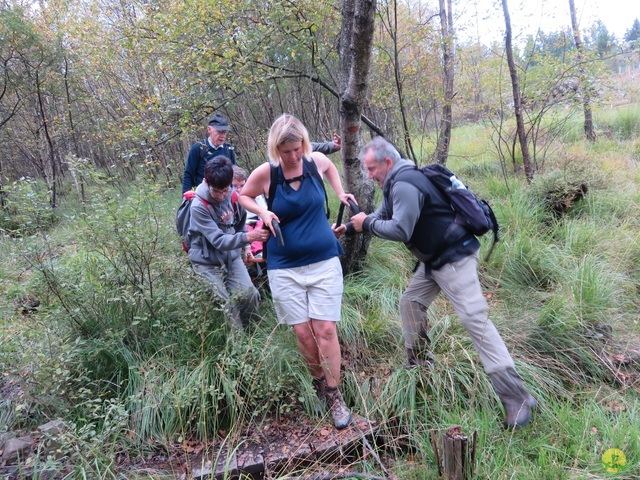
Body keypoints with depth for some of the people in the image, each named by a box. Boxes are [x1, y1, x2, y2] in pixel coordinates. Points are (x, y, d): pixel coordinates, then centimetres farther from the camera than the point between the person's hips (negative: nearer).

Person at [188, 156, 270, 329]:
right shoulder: (198, 206, -23)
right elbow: (218, 241, -29)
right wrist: (247, 237, -42)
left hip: (232, 257, 4)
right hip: (207, 262, -4)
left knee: (249, 295, -11)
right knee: (224, 305, -12)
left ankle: (246, 328, 15)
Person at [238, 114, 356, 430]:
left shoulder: (316, 161, -3)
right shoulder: (264, 173, -9)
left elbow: (330, 167, 22)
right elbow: (243, 196, 9)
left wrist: (340, 193, 11)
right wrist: (263, 212, -8)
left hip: (324, 262, 1)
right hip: (285, 268, 0)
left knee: (325, 329, -3)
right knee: (302, 332, 3)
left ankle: (334, 396, 13)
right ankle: (319, 384, 29)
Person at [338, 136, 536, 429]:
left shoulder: (405, 185, -21)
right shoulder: (395, 184, 13)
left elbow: (400, 230, -28)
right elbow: (382, 217, 20)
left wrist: (366, 224, -14)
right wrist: (350, 228, 12)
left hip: (454, 258, -11)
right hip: (434, 259, 11)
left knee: (475, 319, -13)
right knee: (410, 303, 15)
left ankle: (516, 398, -9)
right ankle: (419, 367, 30)